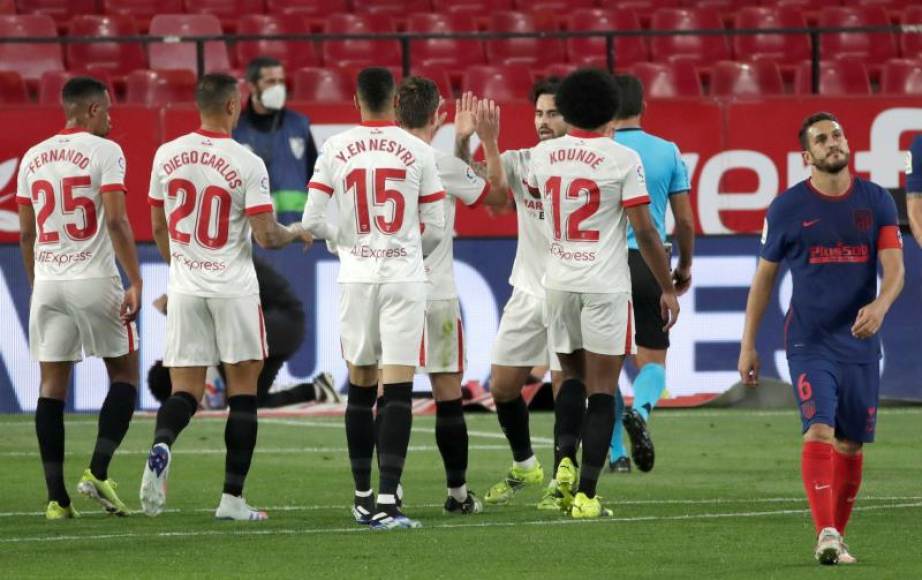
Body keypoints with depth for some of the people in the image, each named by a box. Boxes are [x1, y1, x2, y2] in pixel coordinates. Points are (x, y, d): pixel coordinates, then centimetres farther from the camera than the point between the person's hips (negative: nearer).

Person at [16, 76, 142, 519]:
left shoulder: (33, 159, 11)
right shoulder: (104, 152, -6)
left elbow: (26, 234, 14)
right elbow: (116, 221, -15)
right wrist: (135, 282, -14)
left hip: (48, 283, 5)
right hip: (94, 281, -5)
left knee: (52, 386, 5)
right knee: (124, 374, 9)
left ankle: (56, 497, 0)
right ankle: (97, 472, -6)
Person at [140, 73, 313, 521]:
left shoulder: (167, 156, 1)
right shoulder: (247, 164, -12)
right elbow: (266, 236, -13)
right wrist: (296, 233, 9)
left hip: (185, 287, 3)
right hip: (234, 289, -3)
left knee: (185, 391, 6)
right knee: (243, 391, 7)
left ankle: (161, 446, -27)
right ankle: (232, 498, 5)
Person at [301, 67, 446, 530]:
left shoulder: (336, 150, 0)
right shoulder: (418, 152, -2)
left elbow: (312, 221, -1)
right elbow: (434, 228, 2)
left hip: (357, 277, 2)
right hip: (405, 276, -2)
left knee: (360, 387, 15)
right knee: (398, 392, -5)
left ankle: (363, 496, 21)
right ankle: (386, 501, -15)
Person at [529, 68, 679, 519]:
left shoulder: (543, 155, 2)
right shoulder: (622, 160, -10)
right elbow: (645, 232, -10)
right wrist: (668, 288, 1)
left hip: (559, 281, 4)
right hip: (605, 286, -4)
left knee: (573, 377, 20)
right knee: (601, 390, 1)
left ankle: (565, 458, -2)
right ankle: (586, 494, -3)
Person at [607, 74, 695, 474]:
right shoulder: (667, 152, 3)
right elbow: (685, 221, 5)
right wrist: (685, 266, 20)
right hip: (651, 263, 0)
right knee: (653, 359, 9)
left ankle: (617, 454, 9)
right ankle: (640, 410, -23)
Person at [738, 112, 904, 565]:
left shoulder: (876, 201, 4)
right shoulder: (788, 207, 0)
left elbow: (895, 267, -3)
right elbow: (764, 276, 7)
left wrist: (880, 305, -25)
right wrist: (748, 345, 6)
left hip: (860, 341, 3)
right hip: (809, 341, -3)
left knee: (850, 444, 7)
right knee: (819, 431, -19)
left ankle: (837, 535, 21)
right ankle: (827, 536, -28)